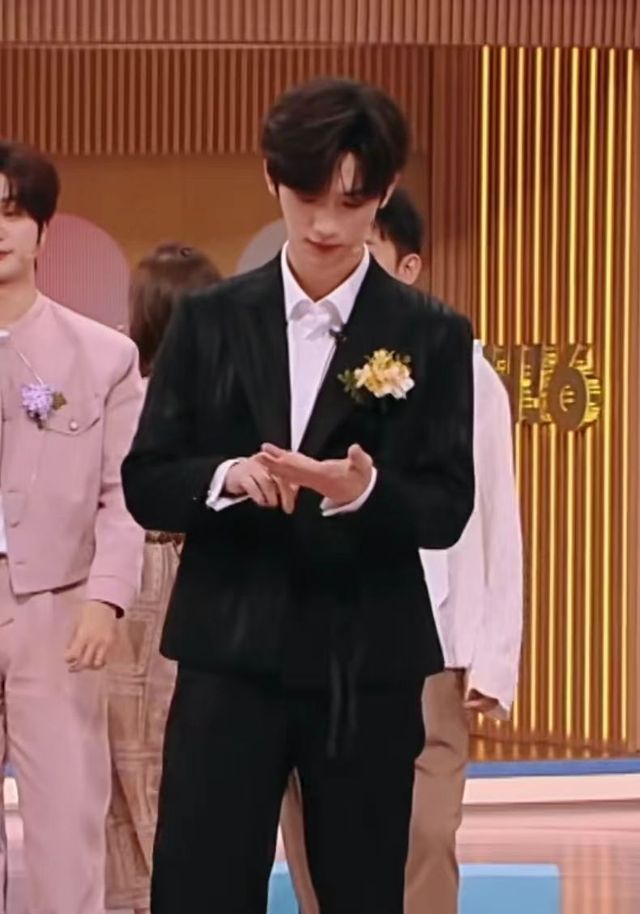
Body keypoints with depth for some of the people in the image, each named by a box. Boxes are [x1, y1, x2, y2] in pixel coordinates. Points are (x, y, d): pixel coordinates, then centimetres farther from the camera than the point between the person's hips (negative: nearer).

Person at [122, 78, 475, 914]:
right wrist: (226, 476, -17)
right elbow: (146, 485, 4)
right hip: (230, 654, 1)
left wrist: (363, 491, -24)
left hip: (367, 663, -1)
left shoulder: (431, 336, 1)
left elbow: (447, 510, -3)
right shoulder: (209, 321, 5)